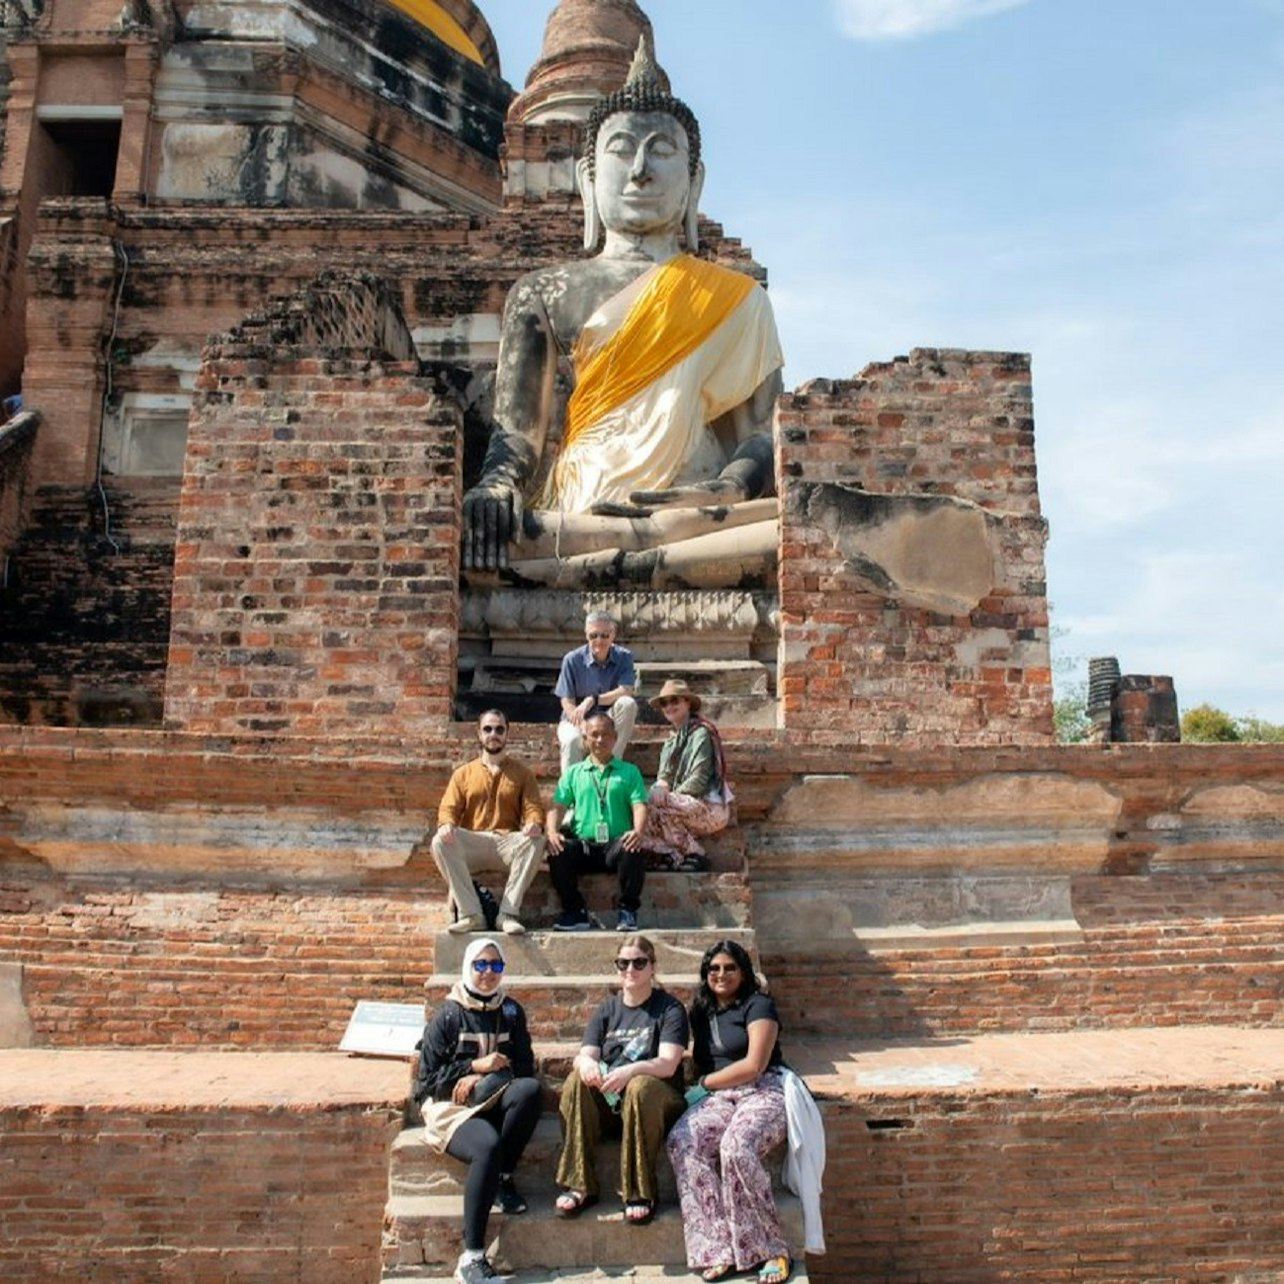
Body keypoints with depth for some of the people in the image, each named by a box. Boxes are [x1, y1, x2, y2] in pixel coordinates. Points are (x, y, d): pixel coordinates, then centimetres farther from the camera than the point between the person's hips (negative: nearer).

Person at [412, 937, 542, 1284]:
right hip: (450, 1108, -3)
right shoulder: (448, 1015, 1)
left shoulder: (511, 1012, 11)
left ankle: (503, 1178, -15)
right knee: (488, 1145, -36)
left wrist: (481, 1080, -9)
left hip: (495, 1105, 3)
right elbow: (428, 1078, -1)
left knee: (529, 1089, -30)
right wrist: (475, 1066, -11)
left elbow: (524, 1067, 6)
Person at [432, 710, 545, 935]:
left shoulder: (522, 773, 16)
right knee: (440, 842, -29)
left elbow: (532, 807, 5)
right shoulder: (464, 773, 18)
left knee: (536, 841, -32)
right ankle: (471, 914, -29)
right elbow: (449, 807, 8)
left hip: (508, 843, -1)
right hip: (472, 845, 1)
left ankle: (508, 914, -30)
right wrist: (446, 824, -17)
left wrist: (534, 823, -20)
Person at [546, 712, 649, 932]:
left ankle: (627, 911, -15)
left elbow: (639, 805, 3)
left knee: (634, 851, -34)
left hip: (617, 845, -1)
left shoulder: (629, 772, 17)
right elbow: (558, 805, 9)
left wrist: (638, 831, -19)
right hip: (583, 845, 1)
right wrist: (552, 831, -12)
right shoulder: (573, 773, 20)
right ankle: (575, 912, -13)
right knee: (558, 852, -29)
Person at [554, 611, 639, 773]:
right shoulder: (572, 660, -8)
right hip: (576, 721, -1)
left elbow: (626, 691, -17)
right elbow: (567, 703, -10)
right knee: (573, 740, -35)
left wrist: (593, 699, -29)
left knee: (628, 704, -29)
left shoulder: (624, 657, -4)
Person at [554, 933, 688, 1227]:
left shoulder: (670, 1009, 2)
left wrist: (630, 1071, -32)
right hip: (606, 1101, 4)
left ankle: (639, 1194, -27)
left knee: (641, 1086, -37)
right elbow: (585, 1055, 3)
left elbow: (668, 1065, -12)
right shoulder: (607, 1011, 15)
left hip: (658, 1098, -4)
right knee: (577, 1080, -26)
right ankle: (579, 1186, -24)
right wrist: (586, 1062, -23)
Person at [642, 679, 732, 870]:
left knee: (654, 804, -29)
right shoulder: (673, 737, 18)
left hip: (711, 808, -7)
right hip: (687, 806, 8)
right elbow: (664, 776, 13)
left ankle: (693, 853, -17)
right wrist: (660, 788, -11)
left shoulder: (701, 733, -8)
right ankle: (673, 856, -22)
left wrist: (668, 795, -16)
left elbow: (698, 781, -15)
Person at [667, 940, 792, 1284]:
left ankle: (771, 1250, -22)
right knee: (682, 1143, -26)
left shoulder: (758, 1005, 1)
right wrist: (702, 1088, 2)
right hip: (718, 1098, 6)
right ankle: (719, 1250, -28)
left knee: (736, 1148, -35)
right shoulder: (702, 1012, 21)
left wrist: (705, 1082, -1)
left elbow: (754, 1065, -8)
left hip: (764, 1093, -5)